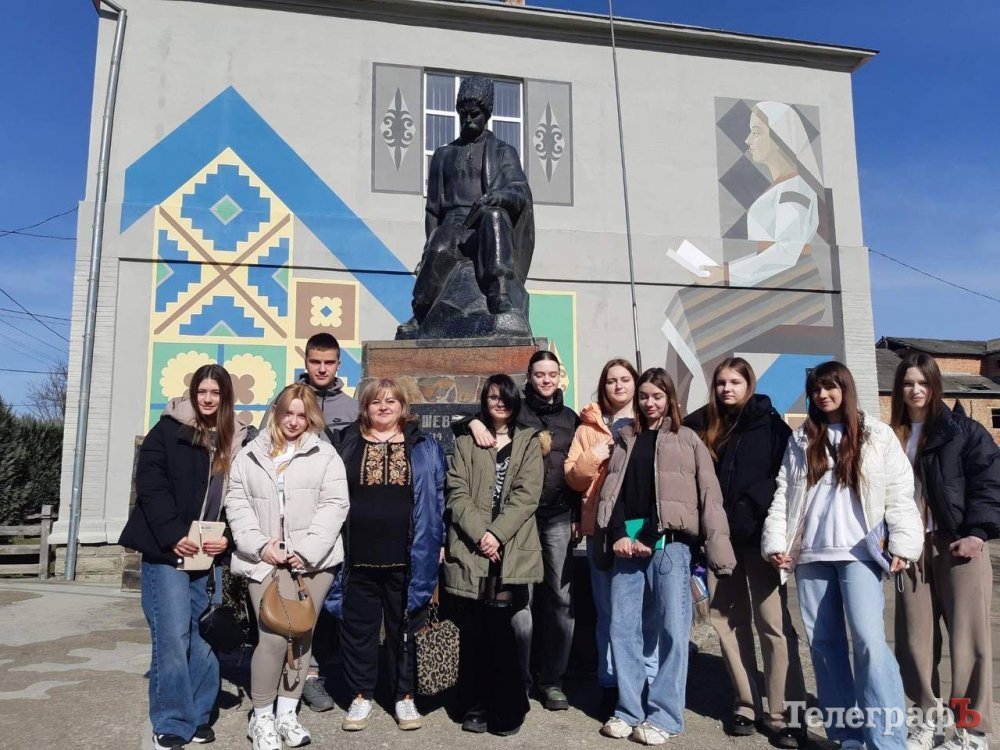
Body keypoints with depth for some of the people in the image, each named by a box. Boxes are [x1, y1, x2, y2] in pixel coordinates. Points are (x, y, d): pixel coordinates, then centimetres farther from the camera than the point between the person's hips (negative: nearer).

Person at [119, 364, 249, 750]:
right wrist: (173, 535, -15)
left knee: (206, 635, 6)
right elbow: (150, 483, -8)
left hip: (211, 554, 3)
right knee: (173, 637, -5)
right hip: (168, 550, -3)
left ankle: (198, 715, 21)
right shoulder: (168, 429, 0)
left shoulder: (236, 440, 9)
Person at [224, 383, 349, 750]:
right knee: (274, 636, -10)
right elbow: (237, 502, 5)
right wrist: (259, 545, -8)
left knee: (303, 636, 7)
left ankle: (287, 714, 22)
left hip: (312, 559, 1)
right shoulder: (251, 453, 10)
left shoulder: (324, 454, 4)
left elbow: (334, 504, -3)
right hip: (266, 558, 0)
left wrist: (308, 550, -12)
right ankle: (261, 717, 9)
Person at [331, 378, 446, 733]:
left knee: (405, 627, 10)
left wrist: (438, 542, 1)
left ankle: (404, 696, 24)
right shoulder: (346, 443, 5)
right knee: (358, 626, 10)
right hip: (359, 556, 1)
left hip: (407, 557, 0)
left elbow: (437, 497, 6)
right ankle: (361, 695, 25)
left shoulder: (424, 447, 4)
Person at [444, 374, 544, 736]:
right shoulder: (466, 442, 13)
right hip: (471, 547, 1)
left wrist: (497, 534, -12)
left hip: (511, 550, -1)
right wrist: (480, 534, -11)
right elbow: (457, 493, 3)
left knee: (500, 627, -5)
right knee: (474, 628, 4)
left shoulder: (528, 443, 11)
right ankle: (477, 704, 16)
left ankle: (506, 707, 8)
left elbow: (527, 495, -1)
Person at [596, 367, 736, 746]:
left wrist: (718, 550, -10)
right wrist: (618, 535, -5)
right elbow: (610, 491, 11)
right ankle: (629, 710, 17)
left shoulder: (687, 439, 7)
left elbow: (709, 495, 0)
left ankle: (664, 716, 9)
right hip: (628, 542, 4)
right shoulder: (625, 439, 17)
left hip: (670, 542, -3)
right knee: (622, 626, 5)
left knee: (672, 628, -2)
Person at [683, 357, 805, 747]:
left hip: (760, 536, -4)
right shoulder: (703, 426, 8)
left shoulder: (770, 424, 0)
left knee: (774, 624, -2)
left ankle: (784, 715, 5)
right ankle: (746, 704, 20)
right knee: (728, 621, 8)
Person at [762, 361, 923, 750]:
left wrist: (902, 543, -7)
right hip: (810, 554, 3)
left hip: (859, 552, -3)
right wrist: (775, 542, 1)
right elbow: (783, 493, 9)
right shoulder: (800, 439, 13)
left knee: (869, 639, -14)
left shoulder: (877, 434, 6)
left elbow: (899, 494, 2)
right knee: (823, 642, 5)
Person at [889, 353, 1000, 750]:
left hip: (958, 545, -3)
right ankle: (930, 717, 22)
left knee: (968, 636, 0)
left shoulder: (964, 430, 1)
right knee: (916, 637, 7)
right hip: (912, 548, 4)